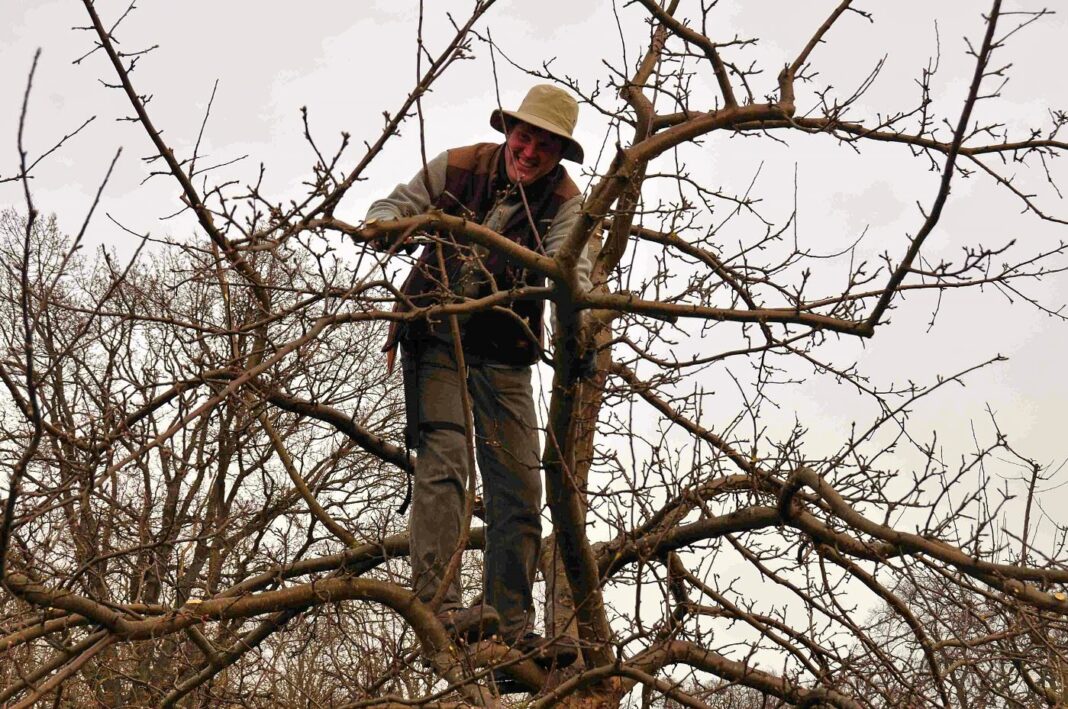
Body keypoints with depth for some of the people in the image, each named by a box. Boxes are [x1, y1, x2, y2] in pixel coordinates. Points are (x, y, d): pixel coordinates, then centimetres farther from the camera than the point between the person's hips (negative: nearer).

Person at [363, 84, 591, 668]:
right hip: (436, 336, -2)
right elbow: (393, 207, 7)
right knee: (442, 461, -19)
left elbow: (569, 262, -23)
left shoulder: (564, 200, -6)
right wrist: (383, 223, -18)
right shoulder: (458, 167, -4)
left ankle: (511, 627, 7)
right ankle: (437, 604, -24)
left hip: (503, 355, 2)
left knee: (520, 488, 0)